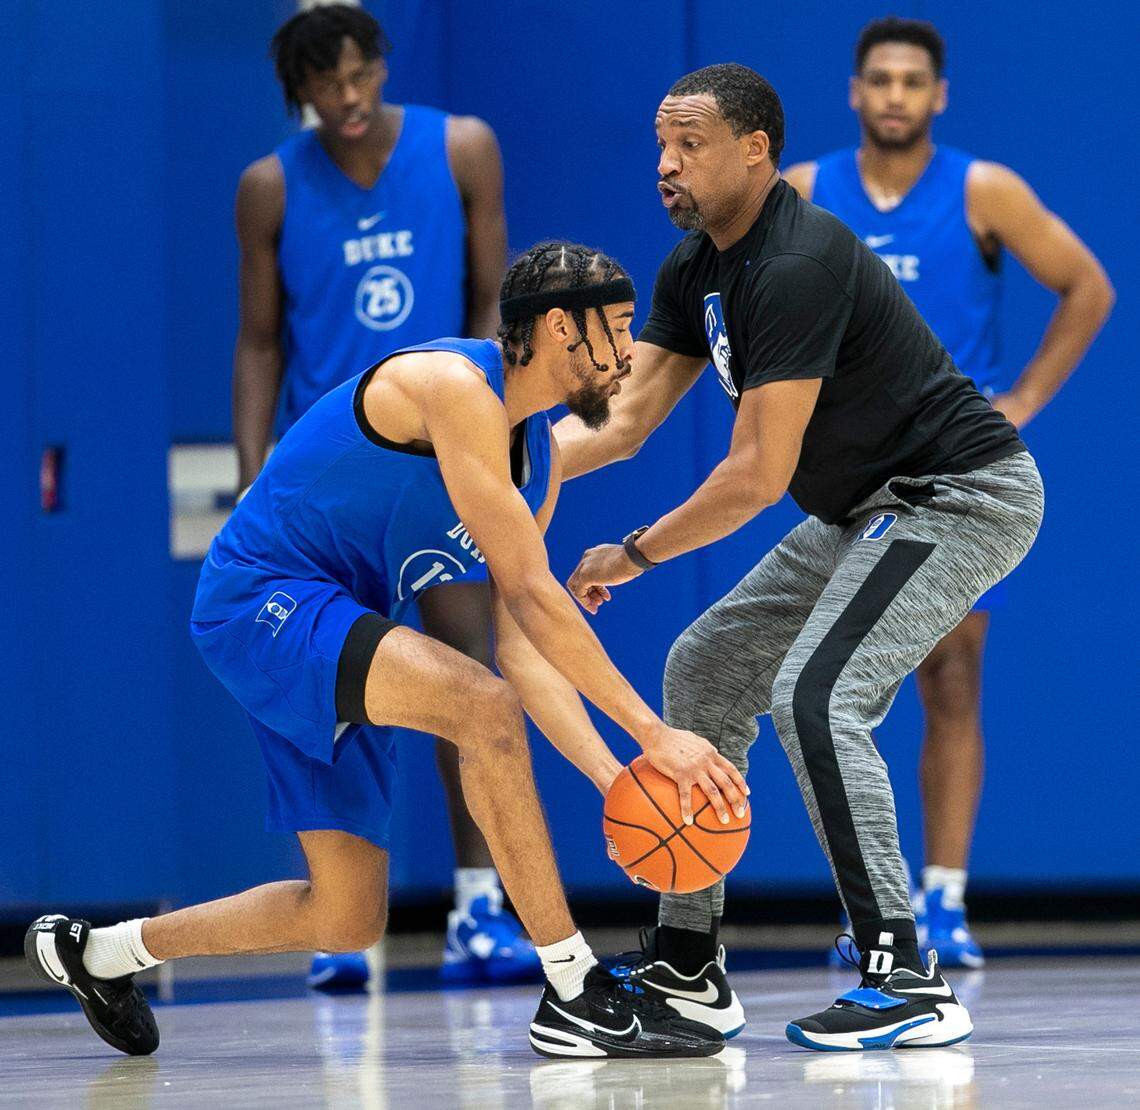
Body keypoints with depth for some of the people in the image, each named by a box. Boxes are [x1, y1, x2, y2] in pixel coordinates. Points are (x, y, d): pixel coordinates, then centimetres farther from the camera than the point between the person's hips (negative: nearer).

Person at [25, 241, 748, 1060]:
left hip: (333, 634, 10)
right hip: (266, 601, -10)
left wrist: (609, 774, -7)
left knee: (349, 918, 9)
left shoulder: (538, 456, 10)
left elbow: (520, 641, 6)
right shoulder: (454, 386, -19)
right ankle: (575, 998, -28)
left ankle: (99, 953, 30)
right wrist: (652, 731, -25)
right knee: (482, 707, -32)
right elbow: (533, 597, -24)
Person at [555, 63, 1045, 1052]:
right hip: (871, 509, 11)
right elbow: (623, 420, 3)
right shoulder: (696, 268, 6)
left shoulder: (796, 268, -25)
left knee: (815, 696, -24)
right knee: (705, 670, 11)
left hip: (962, 495, -11)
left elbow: (757, 475, -25)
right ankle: (687, 970, 15)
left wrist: (634, 555, -14)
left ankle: (908, 984, -22)